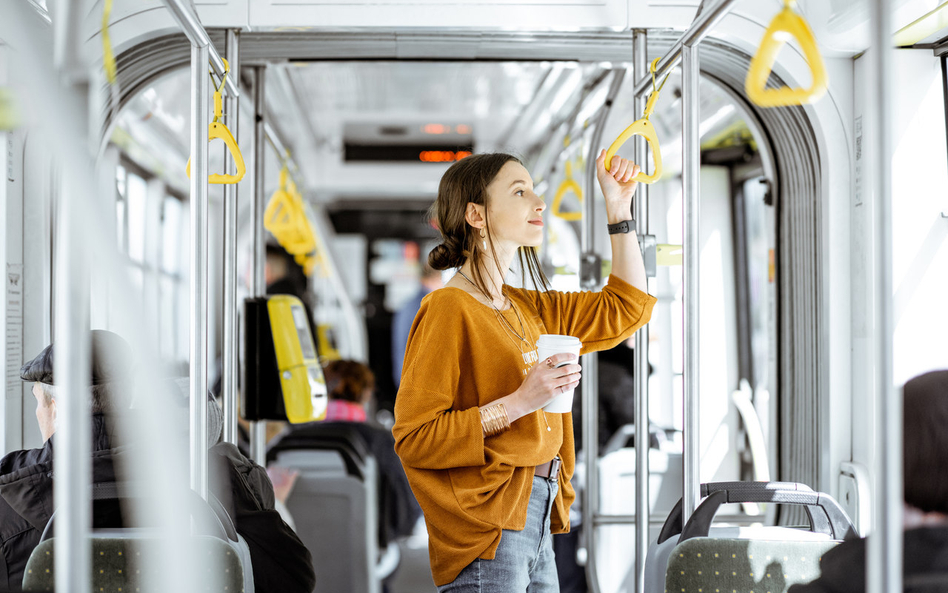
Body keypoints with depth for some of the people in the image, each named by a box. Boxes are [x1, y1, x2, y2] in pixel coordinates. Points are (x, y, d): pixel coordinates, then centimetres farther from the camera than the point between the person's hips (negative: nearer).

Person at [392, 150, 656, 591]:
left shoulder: (527, 308, 14)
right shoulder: (448, 311, -11)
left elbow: (625, 309, 24)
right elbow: (413, 438, -16)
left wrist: (618, 207, 18)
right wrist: (519, 403, -21)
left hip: (535, 521, 8)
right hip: (485, 530, -8)